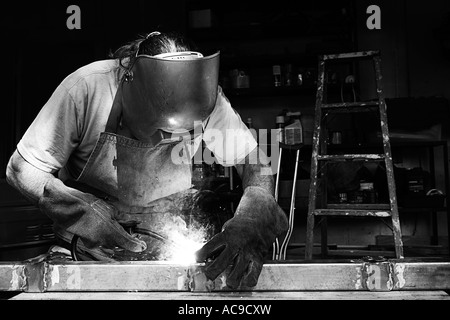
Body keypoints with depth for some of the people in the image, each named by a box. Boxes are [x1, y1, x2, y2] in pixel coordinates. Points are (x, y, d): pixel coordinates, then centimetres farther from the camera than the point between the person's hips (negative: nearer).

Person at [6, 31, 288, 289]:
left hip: (169, 232, 2)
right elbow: (23, 169, -15)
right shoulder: (85, 89, -24)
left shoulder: (205, 96, -19)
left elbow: (256, 162, -12)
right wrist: (84, 214, -29)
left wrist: (250, 223, -31)